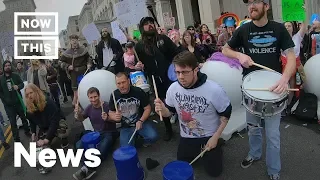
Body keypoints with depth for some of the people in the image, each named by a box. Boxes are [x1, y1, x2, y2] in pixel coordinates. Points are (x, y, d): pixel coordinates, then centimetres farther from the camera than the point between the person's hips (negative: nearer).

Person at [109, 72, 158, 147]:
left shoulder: (138, 91, -13)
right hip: (126, 127, 2)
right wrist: (114, 116, -18)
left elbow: (147, 108, -6)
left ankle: (145, 141, 11)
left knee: (153, 137, -27)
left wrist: (141, 121, -20)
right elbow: (111, 112, 6)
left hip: (141, 122, -2)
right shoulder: (114, 95, -6)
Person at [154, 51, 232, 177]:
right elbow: (170, 112, -2)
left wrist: (215, 137, -14)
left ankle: (216, 147, 33)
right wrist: (162, 109, -26)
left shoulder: (214, 90, -28)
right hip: (186, 137, 4)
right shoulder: (173, 88, -16)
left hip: (209, 137, -3)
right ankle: (196, 152, 41)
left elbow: (226, 113, -13)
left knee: (214, 172, 5)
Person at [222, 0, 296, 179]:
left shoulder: (279, 28, -5)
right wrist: (240, 55, -16)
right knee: (253, 127, 19)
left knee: (272, 133, 5)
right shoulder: (243, 30, -2)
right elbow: (225, 50, 6)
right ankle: (254, 154, 45)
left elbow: (291, 56, -9)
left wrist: (285, 78, -28)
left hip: (273, 87, -1)